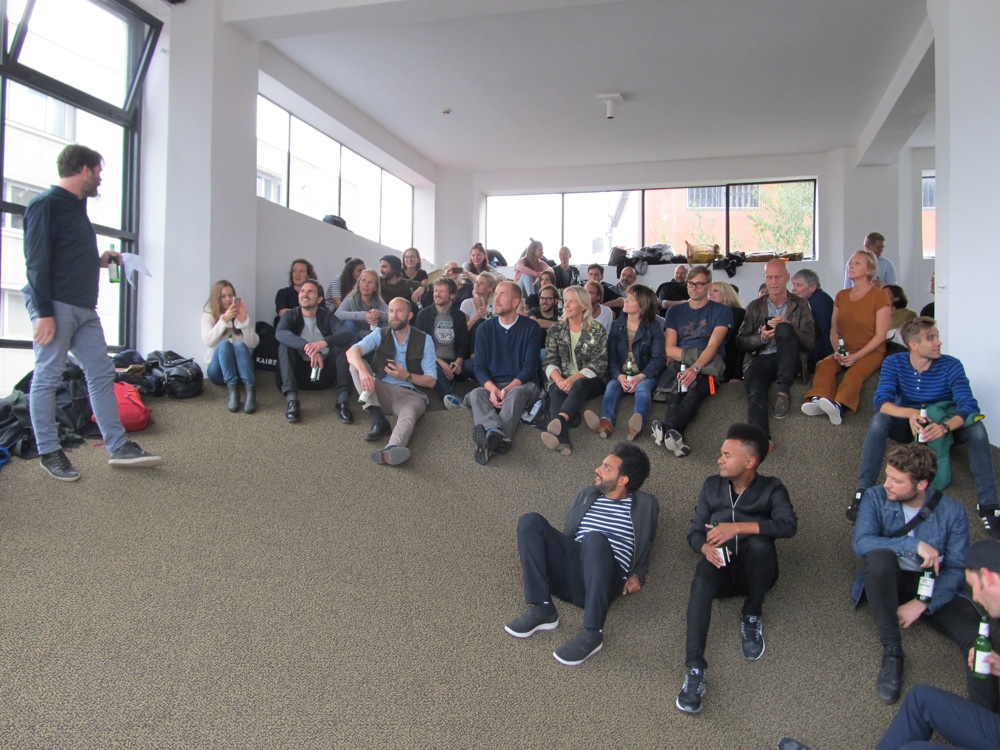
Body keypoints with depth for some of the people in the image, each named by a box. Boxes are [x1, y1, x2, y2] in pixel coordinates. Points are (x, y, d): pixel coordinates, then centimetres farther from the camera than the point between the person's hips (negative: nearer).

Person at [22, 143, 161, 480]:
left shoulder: (76, 206, 19)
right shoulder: (46, 204, -8)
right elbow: (37, 261, -14)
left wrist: (99, 260, 11)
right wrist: (44, 312, -19)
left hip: (84, 309, 9)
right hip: (56, 306, -9)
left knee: (102, 374, 7)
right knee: (47, 378, 0)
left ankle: (118, 447, 10)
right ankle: (49, 452, 9)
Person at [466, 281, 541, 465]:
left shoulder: (531, 327, 1)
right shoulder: (485, 328, 9)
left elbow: (530, 367, -5)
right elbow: (480, 367, 4)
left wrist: (509, 388, -21)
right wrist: (492, 388, -17)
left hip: (523, 384, -2)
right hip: (492, 385, 2)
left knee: (516, 394, -37)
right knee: (475, 394, -31)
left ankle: (491, 441, -57)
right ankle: (496, 432, -60)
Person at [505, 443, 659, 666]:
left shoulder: (646, 505, 16)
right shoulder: (585, 495, 26)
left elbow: (644, 550, 19)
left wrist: (637, 576, 0)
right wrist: (534, 558, 9)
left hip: (601, 582, -4)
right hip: (568, 574, 4)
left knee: (595, 539, -38)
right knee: (530, 521, -18)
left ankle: (593, 633, -31)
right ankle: (542, 609, -21)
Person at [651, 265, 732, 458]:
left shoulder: (721, 311, 12)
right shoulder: (675, 311, 23)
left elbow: (713, 346, -5)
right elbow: (670, 349, 12)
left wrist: (695, 368, -23)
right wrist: (692, 355, -5)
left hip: (707, 367, -3)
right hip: (678, 366, 3)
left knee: (693, 392, -38)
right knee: (676, 393, -34)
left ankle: (667, 429, -63)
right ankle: (674, 435, -60)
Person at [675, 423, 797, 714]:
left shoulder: (771, 489, 2)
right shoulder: (712, 486, 12)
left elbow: (788, 525, -17)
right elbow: (694, 530, 6)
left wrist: (739, 527, -28)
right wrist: (705, 547, -19)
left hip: (754, 572, -1)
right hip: (721, 570, 1)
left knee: (758, 544, -34)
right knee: (703, 575, -34)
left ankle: (752, 616, -8)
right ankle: (695, 668, -44)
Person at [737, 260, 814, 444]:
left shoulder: (801, 306, 16)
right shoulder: (754, 307, 21)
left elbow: (810, 343, 5)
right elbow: (741, 342, 12)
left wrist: (787, 327, -13)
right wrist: (762, 337, -9)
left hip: (788, 360, -1)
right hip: (761, 358, 1)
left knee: (784, 328, -32)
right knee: (755, 389, -33)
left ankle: (784, 392, -35)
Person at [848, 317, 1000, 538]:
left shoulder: (951, 366, -18)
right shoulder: (894, 363, -15)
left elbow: (969, 406, -29)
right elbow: (881, 401, -28)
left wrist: (945, 427, -50)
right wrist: (910, 413, -49)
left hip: (945, 428, 0)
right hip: (908, 427, 0)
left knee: (976, 429, -30)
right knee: (879, 421, -30)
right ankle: (862, 493, -27)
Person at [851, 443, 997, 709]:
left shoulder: (951, 512, -6)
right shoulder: (875, 498, -7)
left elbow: (956, 568, -8)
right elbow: (861, 543, -21)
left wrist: (922, 604, -21)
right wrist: (914, 544, -29)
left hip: (934, 588, 1)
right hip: (888, 582, -1)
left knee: (976, 634, -28)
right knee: (879, 555, -36)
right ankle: (892, 652, -24)